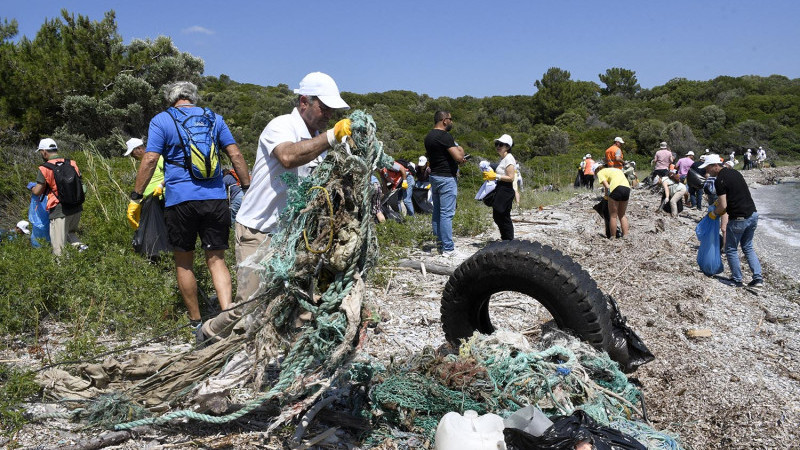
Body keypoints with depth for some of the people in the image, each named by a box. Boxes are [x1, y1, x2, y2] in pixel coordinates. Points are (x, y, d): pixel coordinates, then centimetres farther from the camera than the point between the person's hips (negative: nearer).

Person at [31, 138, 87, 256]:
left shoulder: (44, 168, -9)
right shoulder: (72, 163, 5)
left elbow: (38, 191, -8)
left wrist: (32, 189, 13)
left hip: (59, 210, -5)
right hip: (76, 207, 5)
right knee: (70, 232, 27)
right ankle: (79, 245, 3)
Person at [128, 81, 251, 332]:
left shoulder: (161, 120, 4)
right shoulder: (214, 118, 13)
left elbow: (150, 161, -4)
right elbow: (235, 155, 6)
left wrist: (136, 198, 0)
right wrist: (248, 189, 10)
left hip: (180, 200, -2)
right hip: (216, 199, 2)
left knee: (184, 263, 11)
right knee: (216, 259, 5)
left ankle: (196, 321, 18)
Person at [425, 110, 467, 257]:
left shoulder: (429, 136, 12)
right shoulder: (445, 136, -17)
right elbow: (459, 157, -23)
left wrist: (457, 160, 14)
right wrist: (461, 150, 2)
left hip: (434, 176, 9)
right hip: (447, 178, -9)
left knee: (437, 212, 12)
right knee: (447, 214, -7)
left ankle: (440, 244, 20)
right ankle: (448, 249, -5)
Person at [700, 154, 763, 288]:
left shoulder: (720, 180, -15)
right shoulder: (734, 172, 12)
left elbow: (723, 206, -17)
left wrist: (713, 213, 2)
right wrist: (720, 201, 22)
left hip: (739, 219, -8)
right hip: (753, 214, 8)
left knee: (731, 249, 9)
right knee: (748, 247, 19)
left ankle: (737, 280, 15)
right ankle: (758, 278, 12)